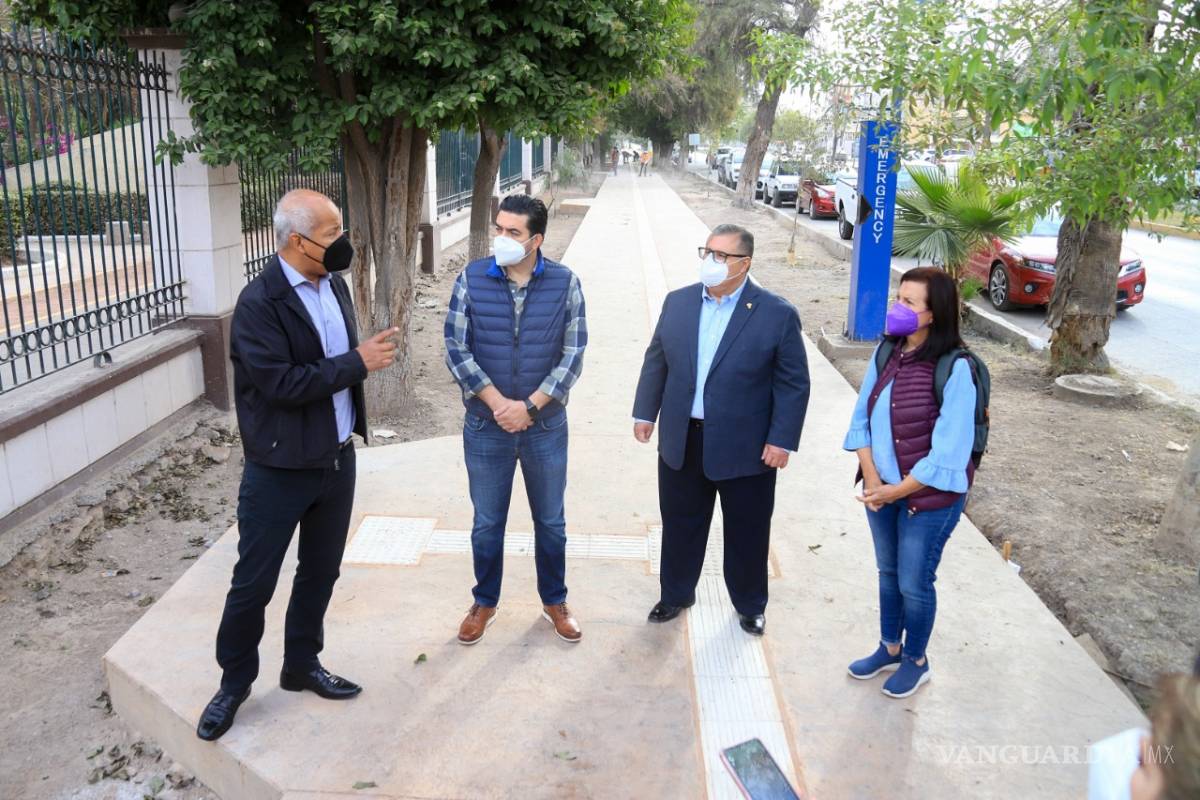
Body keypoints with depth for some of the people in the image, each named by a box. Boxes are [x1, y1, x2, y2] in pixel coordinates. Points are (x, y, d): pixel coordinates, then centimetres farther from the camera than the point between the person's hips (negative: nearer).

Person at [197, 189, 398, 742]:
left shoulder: (333, 284, 3)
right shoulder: (259, 303, -20)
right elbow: (282, 384, -26)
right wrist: (357, 363, -21)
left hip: (337, 458, 7)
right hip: (280, 469, -7)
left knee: (321, 571, 19)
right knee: (254, 582, 8)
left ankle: (302, 665, 38)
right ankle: (234, 681, 30)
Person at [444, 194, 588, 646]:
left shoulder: (565, 283, -7)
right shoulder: (471, 279, -6)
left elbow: (573, 354, -8)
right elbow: (456, 350, -7)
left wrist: (529, 407, -15)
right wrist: (498, 404, -15)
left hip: (546, 426, 0)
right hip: (485, 426, 0)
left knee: (551, 521, 15)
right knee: (487, 523, 14)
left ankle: (554, 602, 35)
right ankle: (484, 604, 35)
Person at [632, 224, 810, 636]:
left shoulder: (777, 314, -10)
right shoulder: (678, 302, 2)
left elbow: (793, 384, -8)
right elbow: (656, 361, 9)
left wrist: (782, 440, -12)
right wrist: (645, 413, 6)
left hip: (745, 448, -3)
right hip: (681, 442, 3)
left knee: (746, 532, 13)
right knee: (680, 524, 17)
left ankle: (750, 605, 35)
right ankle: (676, 593, 38)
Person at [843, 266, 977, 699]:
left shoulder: (954, 368, -21)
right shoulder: (886, 353, -3)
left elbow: (949, 450, -21)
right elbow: (862, 417, 1)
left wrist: (897, 490, -15)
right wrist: (871, 478, -10)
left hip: (929, 496, -5)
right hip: (882, 489, 6)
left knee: (914, 582, 10)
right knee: (888, 572, 21)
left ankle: (916, 661, 35)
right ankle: (889, 648, 43)